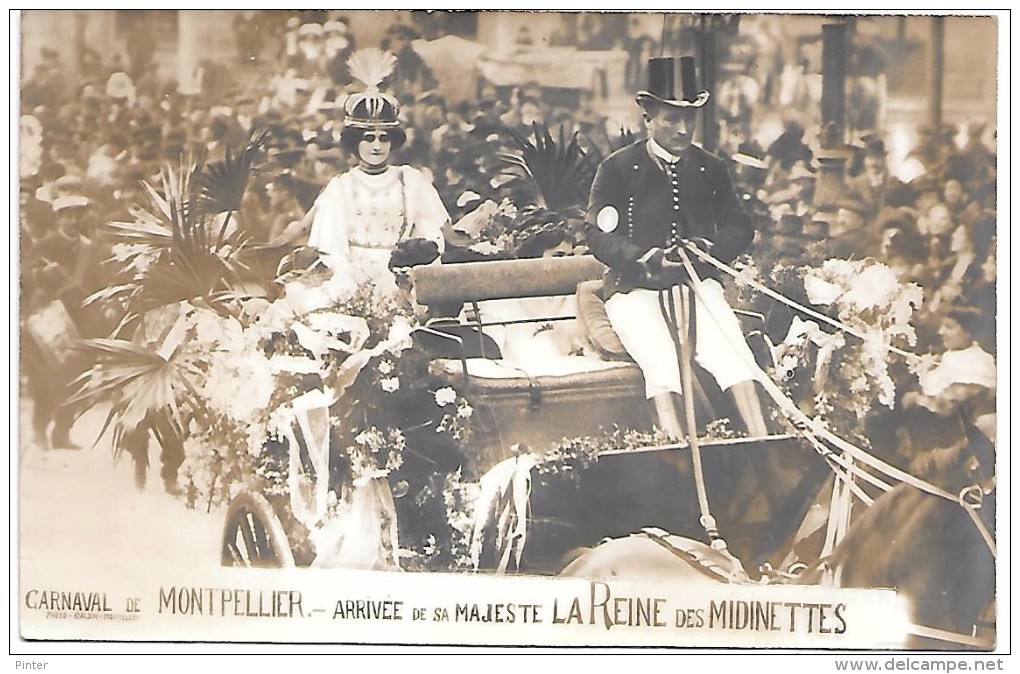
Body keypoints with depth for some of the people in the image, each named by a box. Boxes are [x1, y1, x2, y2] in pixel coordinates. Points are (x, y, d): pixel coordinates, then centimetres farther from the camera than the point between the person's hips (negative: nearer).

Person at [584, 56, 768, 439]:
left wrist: (711, 248, -11)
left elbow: (740, 228, 14)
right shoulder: (618, 168, 3)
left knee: (730, 348, -27)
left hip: (696, 282, 3)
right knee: (660, 358, -32)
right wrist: (641, 258, -25)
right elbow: (597, 232, -5)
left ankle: (760, 440, -37)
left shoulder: (710, 169, 15)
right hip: (634, 289, -3)